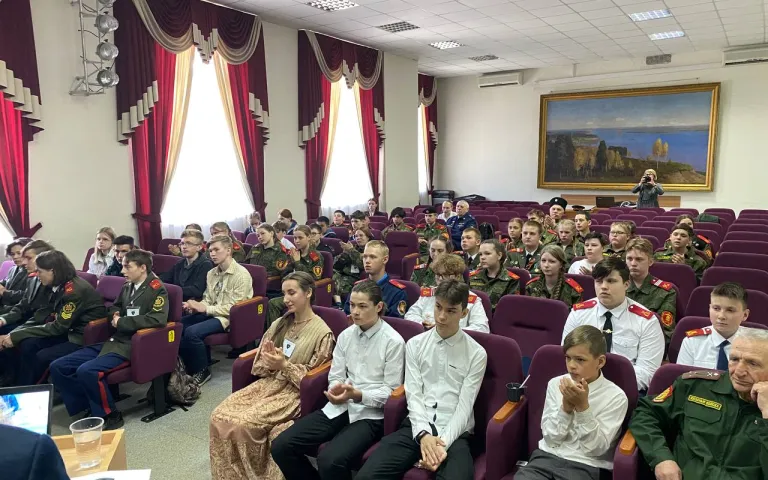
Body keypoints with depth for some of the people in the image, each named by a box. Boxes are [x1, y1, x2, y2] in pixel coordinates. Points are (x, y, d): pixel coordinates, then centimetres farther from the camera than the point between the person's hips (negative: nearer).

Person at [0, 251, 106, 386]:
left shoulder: (75, 290, -22)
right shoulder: (60, 286, 4)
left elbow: (58, 327, -19)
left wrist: (16, 335, -15)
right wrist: (12, 335, -5)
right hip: (70, 332, 8)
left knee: (43, 356, -19)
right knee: (27, 345, -9)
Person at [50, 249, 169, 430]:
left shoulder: (157, 289, -7)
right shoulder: (127, 287, 15)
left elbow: (158, 319, -24)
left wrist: (121, 322, -16)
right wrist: (115, 315, 9)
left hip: (132, 345, -8)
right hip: (113, 341, 8)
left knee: (87, 371, -30)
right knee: (58, 367, -3)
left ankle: (109, 415, -9)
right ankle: (90, 408, 3)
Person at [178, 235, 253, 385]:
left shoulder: (241, 274, -15)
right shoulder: (211, 273, 11)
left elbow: (234, 308, -19)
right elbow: (207, 299, 14)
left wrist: (205, 308, -20)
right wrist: (196, 306, -9)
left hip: (228, 318, -7)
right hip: (210, 313, 8)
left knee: (192, 332, -27)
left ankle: (202, 371, -3)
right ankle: (190, 366, 6)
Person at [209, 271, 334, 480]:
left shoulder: (322, 333, -9)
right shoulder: (279, 324, 11)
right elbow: (258, 365, 11)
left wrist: (284, 365, -18)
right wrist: (270, 363, -11)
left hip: (294, 391, -6)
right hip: (268, 383, 7)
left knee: (241, 424, -24)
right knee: (219, 416, -14)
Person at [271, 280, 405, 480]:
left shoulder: (393, 341, -9)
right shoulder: (345, 335, 9)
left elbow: (391, 391, -8)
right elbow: (335, 376, 11)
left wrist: (358, 395, -22)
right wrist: (335, 389, -13)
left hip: (370, 414, -6)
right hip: (339, 407, 6)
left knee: (330, 461, -31)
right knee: (281, 447, -9)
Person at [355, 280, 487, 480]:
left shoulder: (476, 354, 1)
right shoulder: (415, 345, 7)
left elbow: (465, 406, -4)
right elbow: (413, 395, -1)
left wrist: (444, 442, -17)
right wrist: (423, 434, -17)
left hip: (455, 433, -2)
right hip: (416, 427, 2)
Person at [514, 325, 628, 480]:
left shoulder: (615, 397, -4)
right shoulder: (555, 384, 4)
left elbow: (597, 448, -8)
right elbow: (551, 438, 1)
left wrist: (583, 406, -17)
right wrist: (566, 406, -13)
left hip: (584, 466, -2)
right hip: (547, 456, 2)